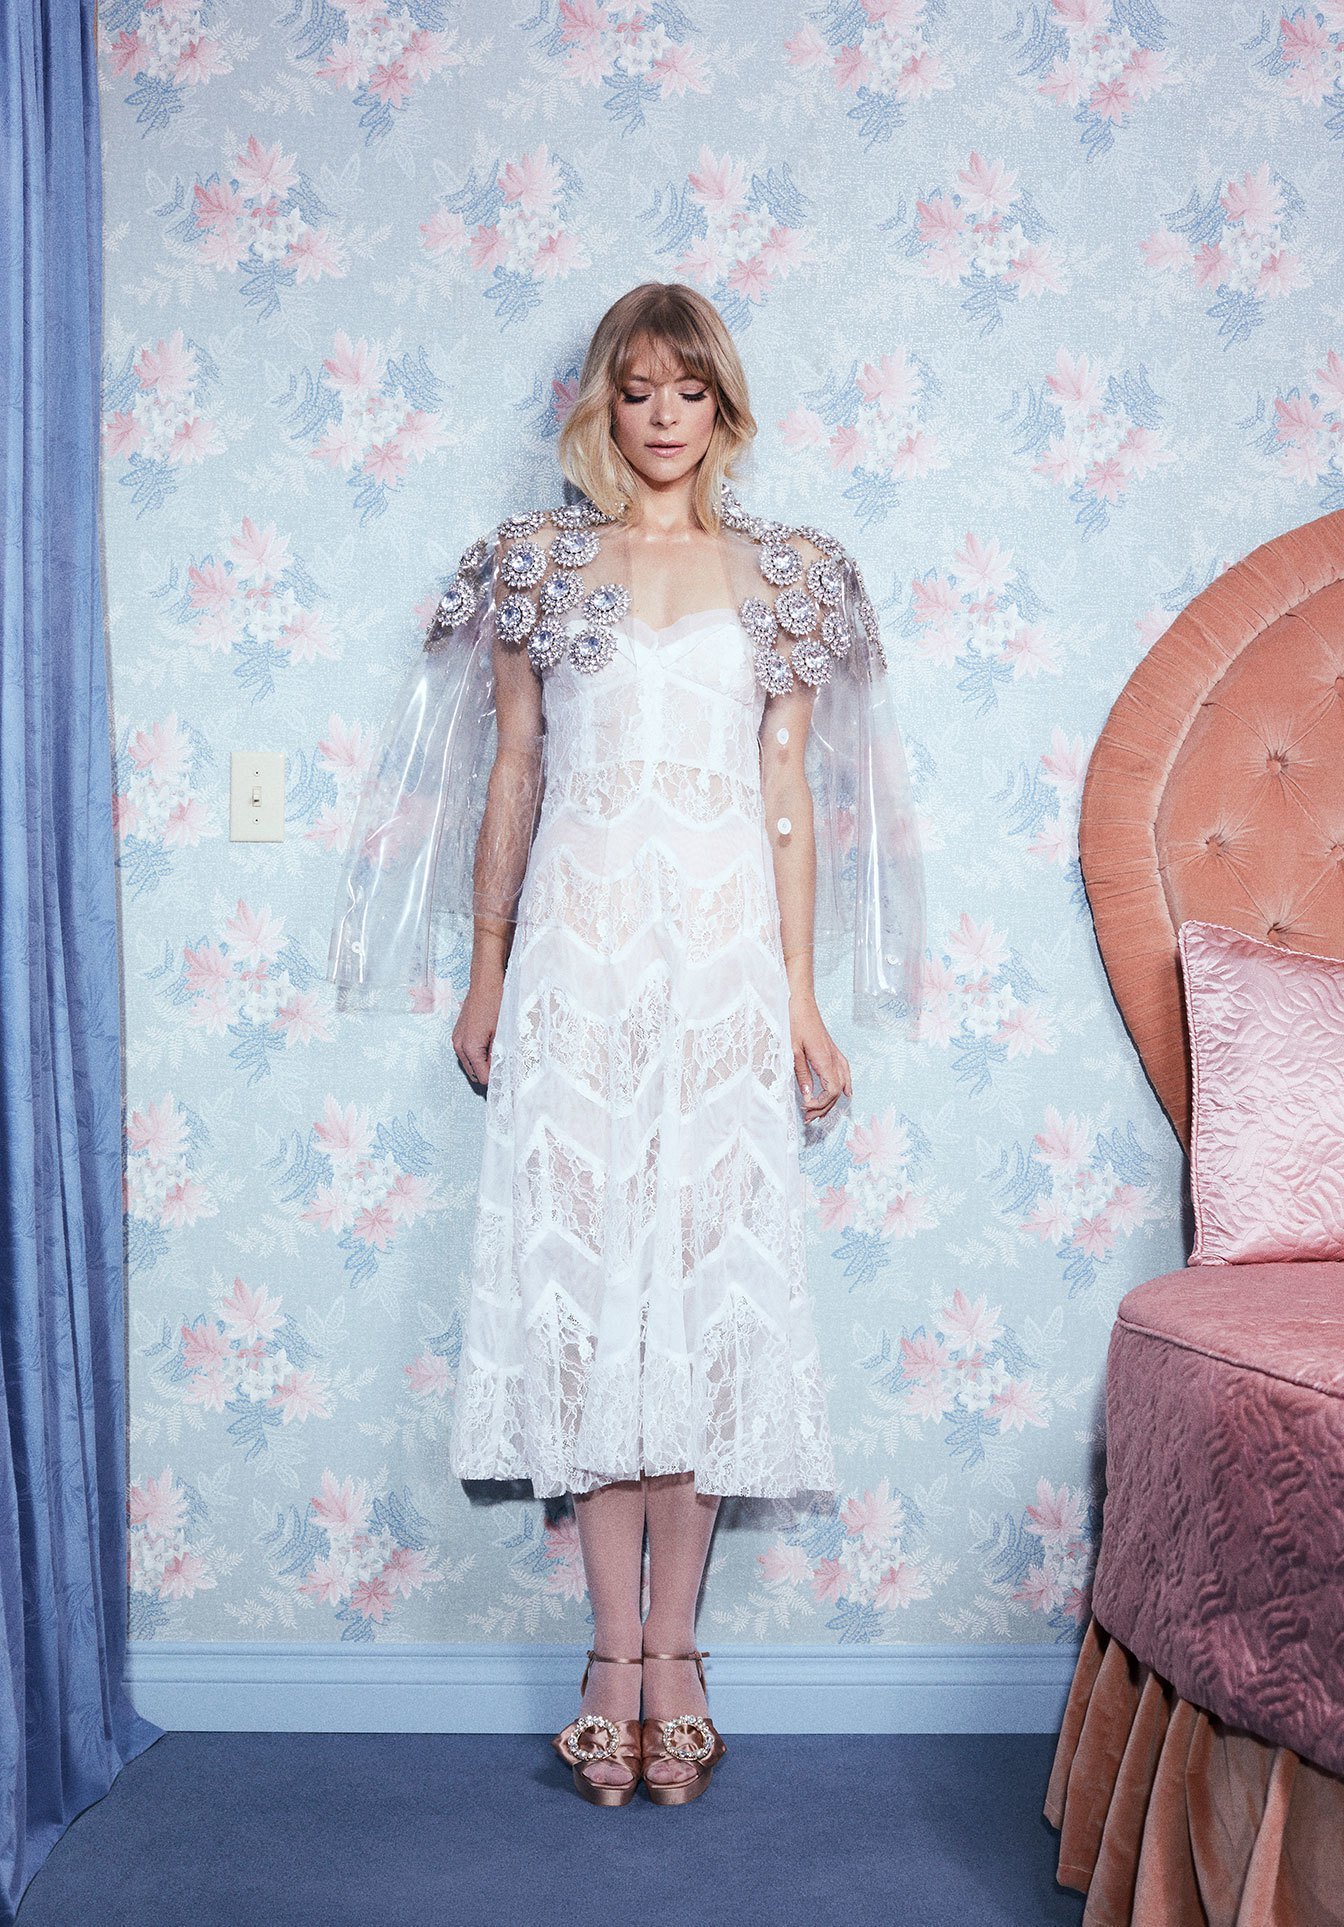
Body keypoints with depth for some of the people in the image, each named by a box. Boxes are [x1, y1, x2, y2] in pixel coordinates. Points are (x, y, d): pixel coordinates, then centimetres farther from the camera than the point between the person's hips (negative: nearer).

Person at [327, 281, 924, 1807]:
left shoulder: (786, 574, 9)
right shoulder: (540, 562, 9)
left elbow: (791, 793, 6)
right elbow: (509, 777, 10)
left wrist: (802, 997, 1)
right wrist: (485, 972, 8)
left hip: (727, 953, 0)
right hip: (576, 951, 0)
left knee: (711, 1274, 1)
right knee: (582, 1274, -1)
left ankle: (673, 1647, 13)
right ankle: (618, 1652, 10)